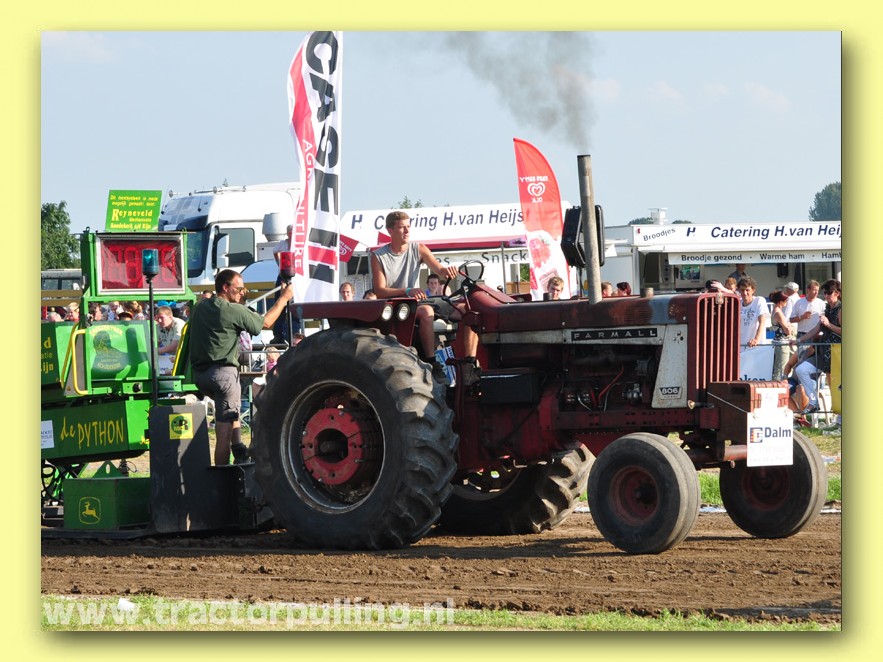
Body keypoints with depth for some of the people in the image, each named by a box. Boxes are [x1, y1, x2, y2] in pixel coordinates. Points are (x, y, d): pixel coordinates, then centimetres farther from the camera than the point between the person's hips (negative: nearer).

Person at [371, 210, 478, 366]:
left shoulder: (418, 250, 8)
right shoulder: (378, 257, -3)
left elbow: (438, 269, -6)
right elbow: (380, 291, -12)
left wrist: (447, 271, -32)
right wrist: (407, 291, -28)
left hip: (415, 304, 5)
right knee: (426, 312, -37)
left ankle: (470, 362, -18)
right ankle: (431, 362, -37)